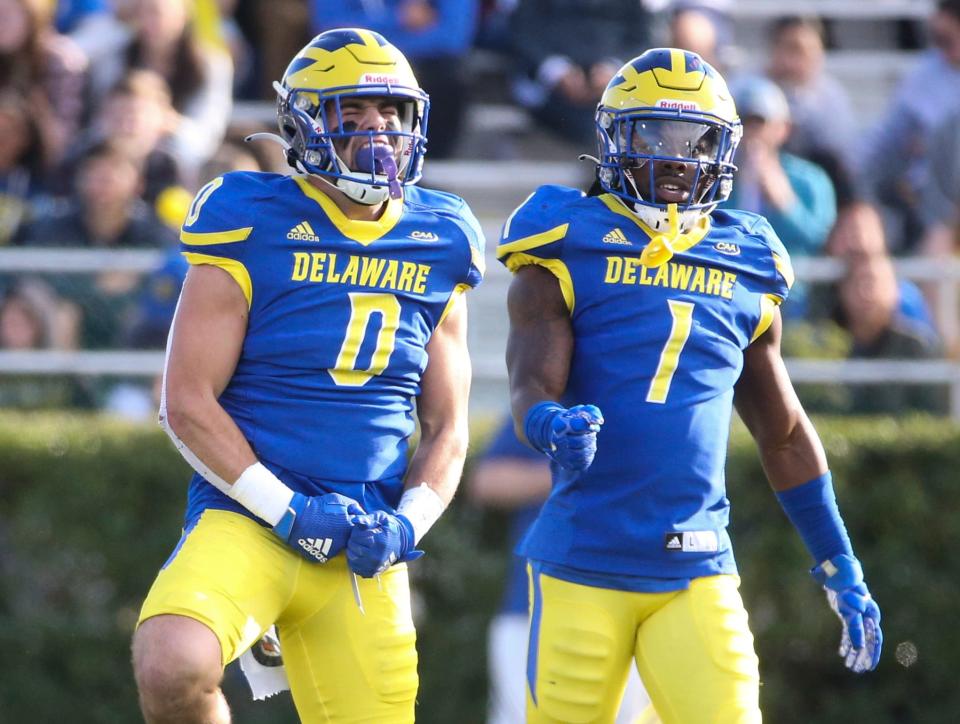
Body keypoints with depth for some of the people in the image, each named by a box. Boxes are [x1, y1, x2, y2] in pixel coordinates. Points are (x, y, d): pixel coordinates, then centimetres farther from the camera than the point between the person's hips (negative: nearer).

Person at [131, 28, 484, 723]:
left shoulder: (435, 248, 10)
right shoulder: (253, 229, -4)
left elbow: (446, 427, 14)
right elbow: (187, 404, -7)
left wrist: (409, 522, -4)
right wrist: (286, 509, -14)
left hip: (365, 550, 5)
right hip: (247, 518, -5)